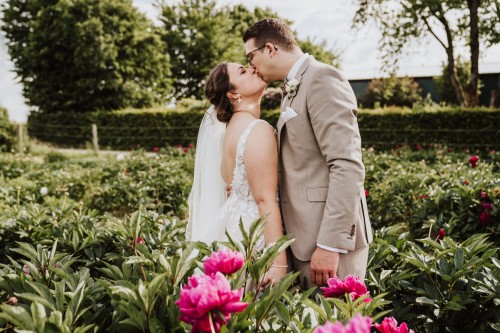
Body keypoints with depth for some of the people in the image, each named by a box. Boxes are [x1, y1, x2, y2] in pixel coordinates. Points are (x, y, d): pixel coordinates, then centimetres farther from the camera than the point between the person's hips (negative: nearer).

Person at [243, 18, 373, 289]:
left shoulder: (322, 79, -11)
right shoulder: (293, 90, 20)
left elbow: (348, 166, -20)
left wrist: (330, 244, -23)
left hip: (329, 236, -9)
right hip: (304, 235, 9)